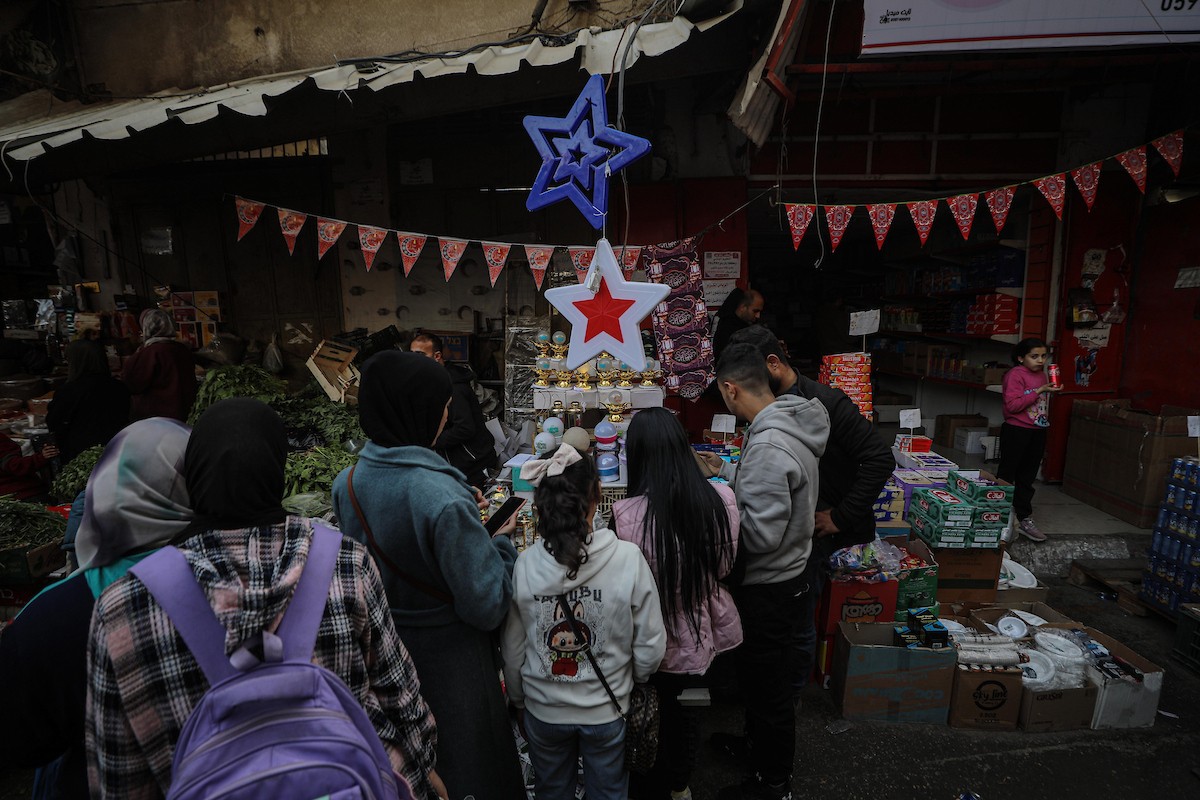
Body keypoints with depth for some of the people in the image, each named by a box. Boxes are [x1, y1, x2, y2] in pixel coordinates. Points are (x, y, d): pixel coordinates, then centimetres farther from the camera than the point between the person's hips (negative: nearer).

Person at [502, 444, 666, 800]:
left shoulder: (524, 566, -19)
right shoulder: (628, 559, -24)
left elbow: (513, 651, -7)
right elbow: (651, 647, -14)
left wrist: (519, 701, 12)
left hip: (543, 710, 1)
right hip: (606, 710, -1)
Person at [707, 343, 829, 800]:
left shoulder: (768, 446, -32)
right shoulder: (790, 424, 0)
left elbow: (761, 533, -30)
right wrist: (731, 491, 5)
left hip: (769, 590, -9)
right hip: (782, 578, 9)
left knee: (768, 688, 13)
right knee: (761, 679, 29)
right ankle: (758, 742, 52)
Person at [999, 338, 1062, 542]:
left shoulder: (1042, 374, 12)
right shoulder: (1015, 375, -12)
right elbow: (1013, 405, -22)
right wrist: (1040, 391, -22)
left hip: (1038, 432, 8)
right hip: (1016, 431, -7)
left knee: (1027, 478, 14)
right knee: (1006, 476, 2)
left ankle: (1024, 518, 21)